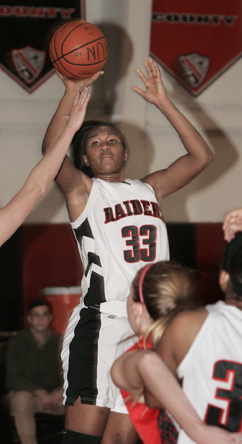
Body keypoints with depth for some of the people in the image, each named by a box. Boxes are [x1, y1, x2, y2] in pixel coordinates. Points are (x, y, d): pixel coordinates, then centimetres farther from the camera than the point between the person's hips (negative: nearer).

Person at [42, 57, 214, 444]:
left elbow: (201, 156, 16)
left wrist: (163, 103, 11)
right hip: (100, 322, -5)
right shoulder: (82, 190, 6)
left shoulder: (150, 189, 20)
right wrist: (72, 92, -18)